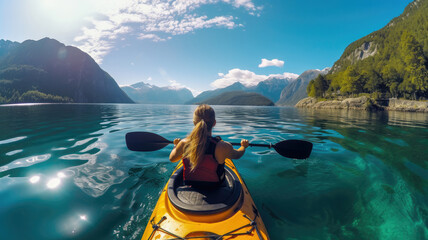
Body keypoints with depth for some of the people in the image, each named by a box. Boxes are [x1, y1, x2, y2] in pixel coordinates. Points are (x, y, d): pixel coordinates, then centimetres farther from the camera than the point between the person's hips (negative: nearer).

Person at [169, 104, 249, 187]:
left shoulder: (184, 143, -23)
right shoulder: (223, 147, -29)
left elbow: (172, 159, 0)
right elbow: (237, 155, -5)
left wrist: (176, 145, 21)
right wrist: (243, 146, 18)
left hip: (189, 186, 3)